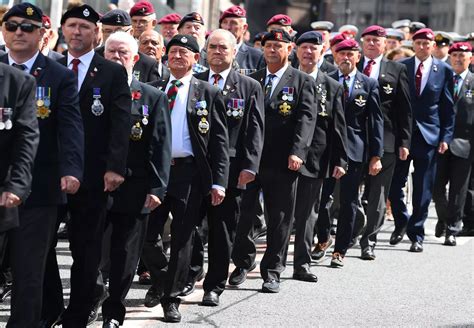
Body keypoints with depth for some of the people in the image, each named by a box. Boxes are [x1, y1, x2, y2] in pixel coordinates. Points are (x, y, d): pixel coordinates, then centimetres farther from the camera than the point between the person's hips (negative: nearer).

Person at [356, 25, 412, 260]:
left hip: (385, 141, 0)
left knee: (378, 195, 3)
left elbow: (405, 109, 5)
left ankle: (368, 241, 11)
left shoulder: (396, 70, 7)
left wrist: (404, 142, -1)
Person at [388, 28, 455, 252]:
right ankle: (401, 223, 27)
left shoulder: (444, 71, 3)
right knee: (394, 184, 3)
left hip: (428, 135, 0)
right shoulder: (400, 67, 2)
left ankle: (416, 235, 11)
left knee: (423, 190, 2)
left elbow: (448, 107, 5)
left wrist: (446, 137, -1)